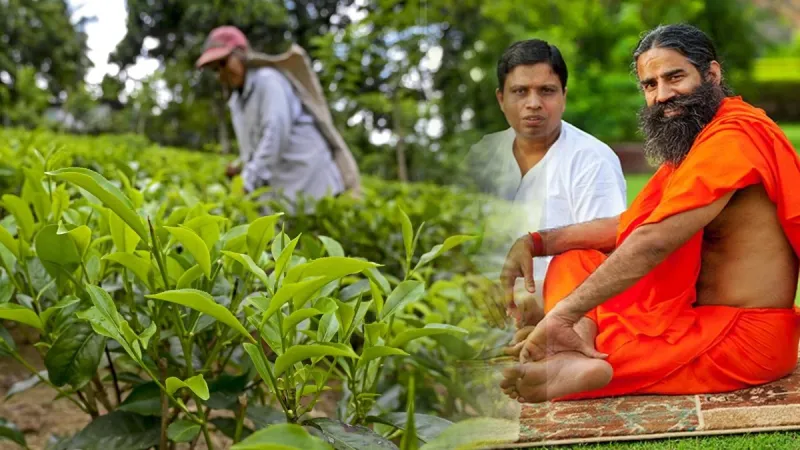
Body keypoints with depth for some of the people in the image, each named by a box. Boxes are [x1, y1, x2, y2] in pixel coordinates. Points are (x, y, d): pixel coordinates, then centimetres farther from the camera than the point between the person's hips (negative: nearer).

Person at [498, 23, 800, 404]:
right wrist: (536, 241, 3)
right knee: (573, 263, 3)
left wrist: (562, 313, -25)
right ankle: (579, 340, -24)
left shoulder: (733, 137, -17)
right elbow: (629, 224, 16)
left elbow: (655, 242, -25)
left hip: (744, 336, -10)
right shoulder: (692, 144, 16)